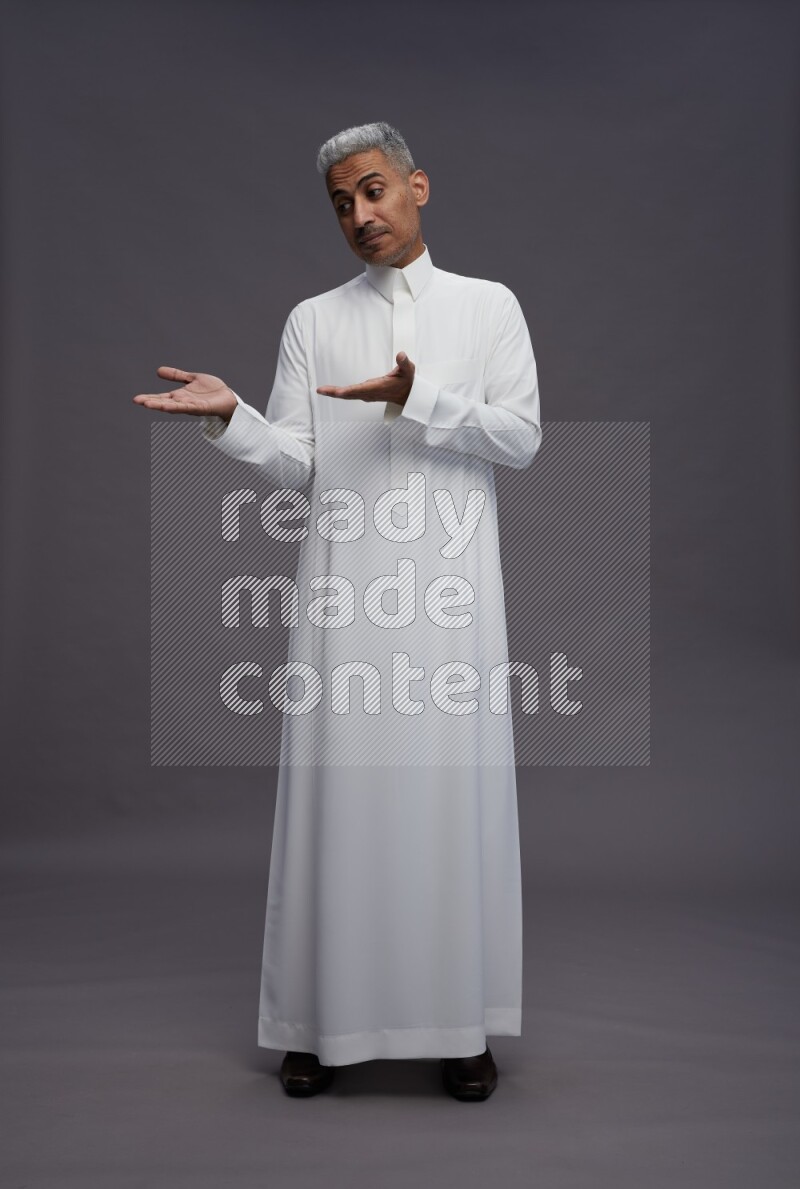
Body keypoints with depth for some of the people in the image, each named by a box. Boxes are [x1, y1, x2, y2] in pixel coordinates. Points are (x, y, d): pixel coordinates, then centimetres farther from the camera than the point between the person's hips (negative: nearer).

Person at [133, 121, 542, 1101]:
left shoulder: (488, 305, 12)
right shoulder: (313, 321, 15)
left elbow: (522, 436, 1)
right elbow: (297, 467, 7)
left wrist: (415, 400, -11)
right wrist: (229, 416, -11)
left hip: (451, 584, -1)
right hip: (345, 587, 1)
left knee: (454, 793, 0)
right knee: (338, 792, 0)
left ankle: (460, 1024, 12)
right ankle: (326, 1019, 13)